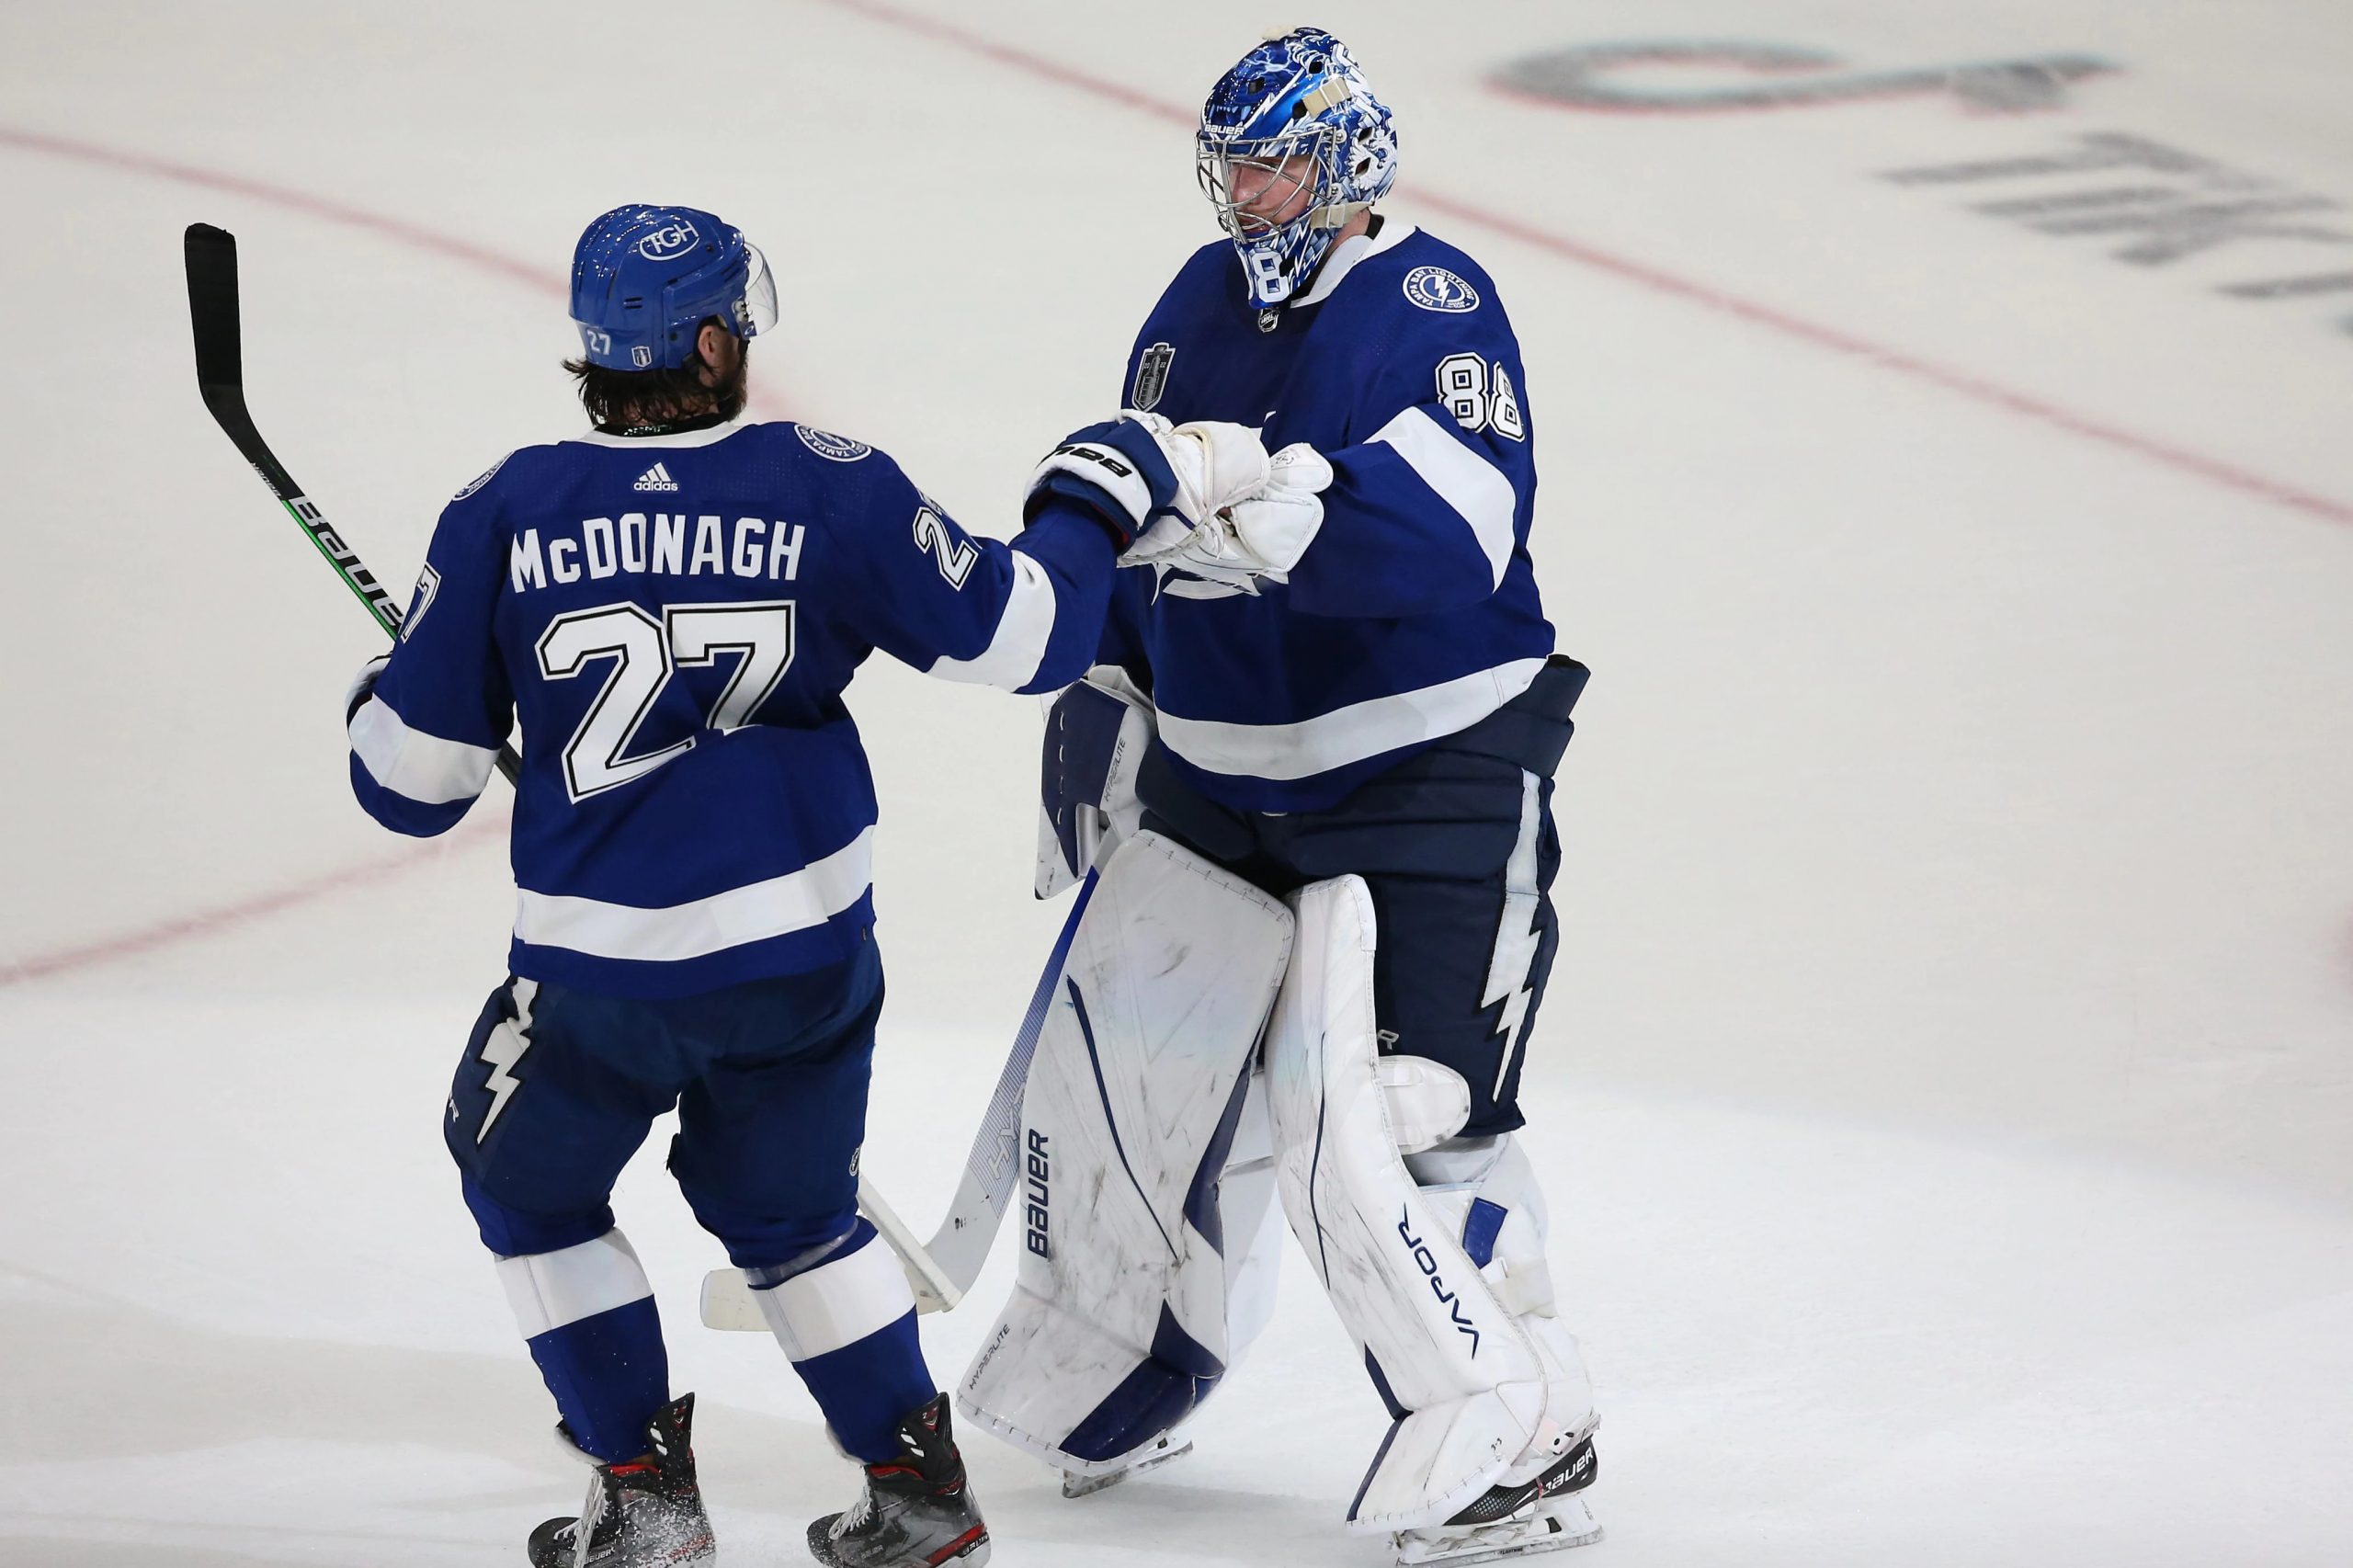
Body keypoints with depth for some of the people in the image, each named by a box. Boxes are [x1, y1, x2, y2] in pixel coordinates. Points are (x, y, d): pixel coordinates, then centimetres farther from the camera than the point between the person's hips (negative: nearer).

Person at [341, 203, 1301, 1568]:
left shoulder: (506, 514, -8)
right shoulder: (828, 488, -8)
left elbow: (413, 780, -3)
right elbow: (1019, 634, -5)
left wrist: (385, 696, 21)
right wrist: (1097, 499, 12)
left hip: (601, 970, -2)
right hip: (810, 961, 2)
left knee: (528, 1186, 24)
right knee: (787, 1206, 26)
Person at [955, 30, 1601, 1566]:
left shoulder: (1432, 302, -14)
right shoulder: (1200, 306, 8)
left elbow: (1455, 526, -30)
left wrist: (1254, 506, -39)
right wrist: (1099, 695, 10)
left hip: (1428, 776, -7)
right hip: (1220, 774, 7)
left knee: (1379, 1112, -15)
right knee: (1121, 1060, 10)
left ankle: (1519, 1444, -4)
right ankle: (1109, 1382, 32)